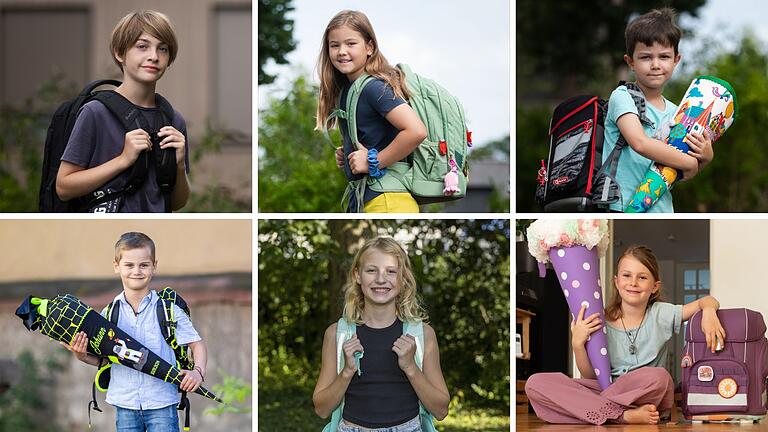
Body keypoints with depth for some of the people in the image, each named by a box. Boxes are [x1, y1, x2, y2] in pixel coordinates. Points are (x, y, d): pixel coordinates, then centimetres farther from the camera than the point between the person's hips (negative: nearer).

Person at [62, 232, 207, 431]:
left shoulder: (169, 310, -1)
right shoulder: (109, 313, 5)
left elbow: (197, 344, 3)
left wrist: (198, 371, -14)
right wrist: (83, 357, -9)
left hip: (162, 403, -3)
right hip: (125, 405, 3)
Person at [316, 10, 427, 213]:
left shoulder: (375, 87, -13)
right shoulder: (345, 89, 14)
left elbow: (416, 131, -25)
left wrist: (373, 162, -17)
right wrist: (346, 155, 10)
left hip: (387, 201, -10)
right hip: (363, 200, 10)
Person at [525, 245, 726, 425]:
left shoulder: (661, 314, 2)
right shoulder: (602, 322, 3)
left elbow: (707, 302, 5)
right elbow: (591, 376, 6)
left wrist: (708, 311, -19)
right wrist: (577, 344, -11)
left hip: (647, 395, -2)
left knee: (658, 376, -40)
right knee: (535, 383, -22)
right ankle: (624, 415, -31)